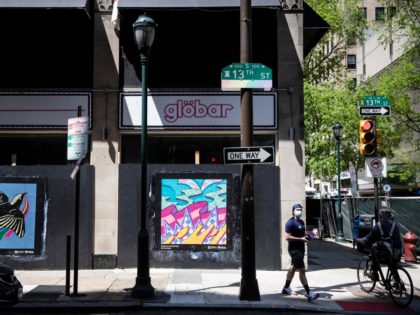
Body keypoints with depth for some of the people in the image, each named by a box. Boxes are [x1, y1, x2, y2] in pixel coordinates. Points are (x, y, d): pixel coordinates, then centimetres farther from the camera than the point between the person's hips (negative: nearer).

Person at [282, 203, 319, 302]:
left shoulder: (301, 222, 13)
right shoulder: (290, 222, -15)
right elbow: (287, 237, -21)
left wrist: (307, 235, 8)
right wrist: (301, 239, -23)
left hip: (300, 249, 10)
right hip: (294, 249, -9)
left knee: (293, 268, 18)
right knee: (302, 270, -11)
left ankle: (286, 288, 32)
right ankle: (309, 294, -13)